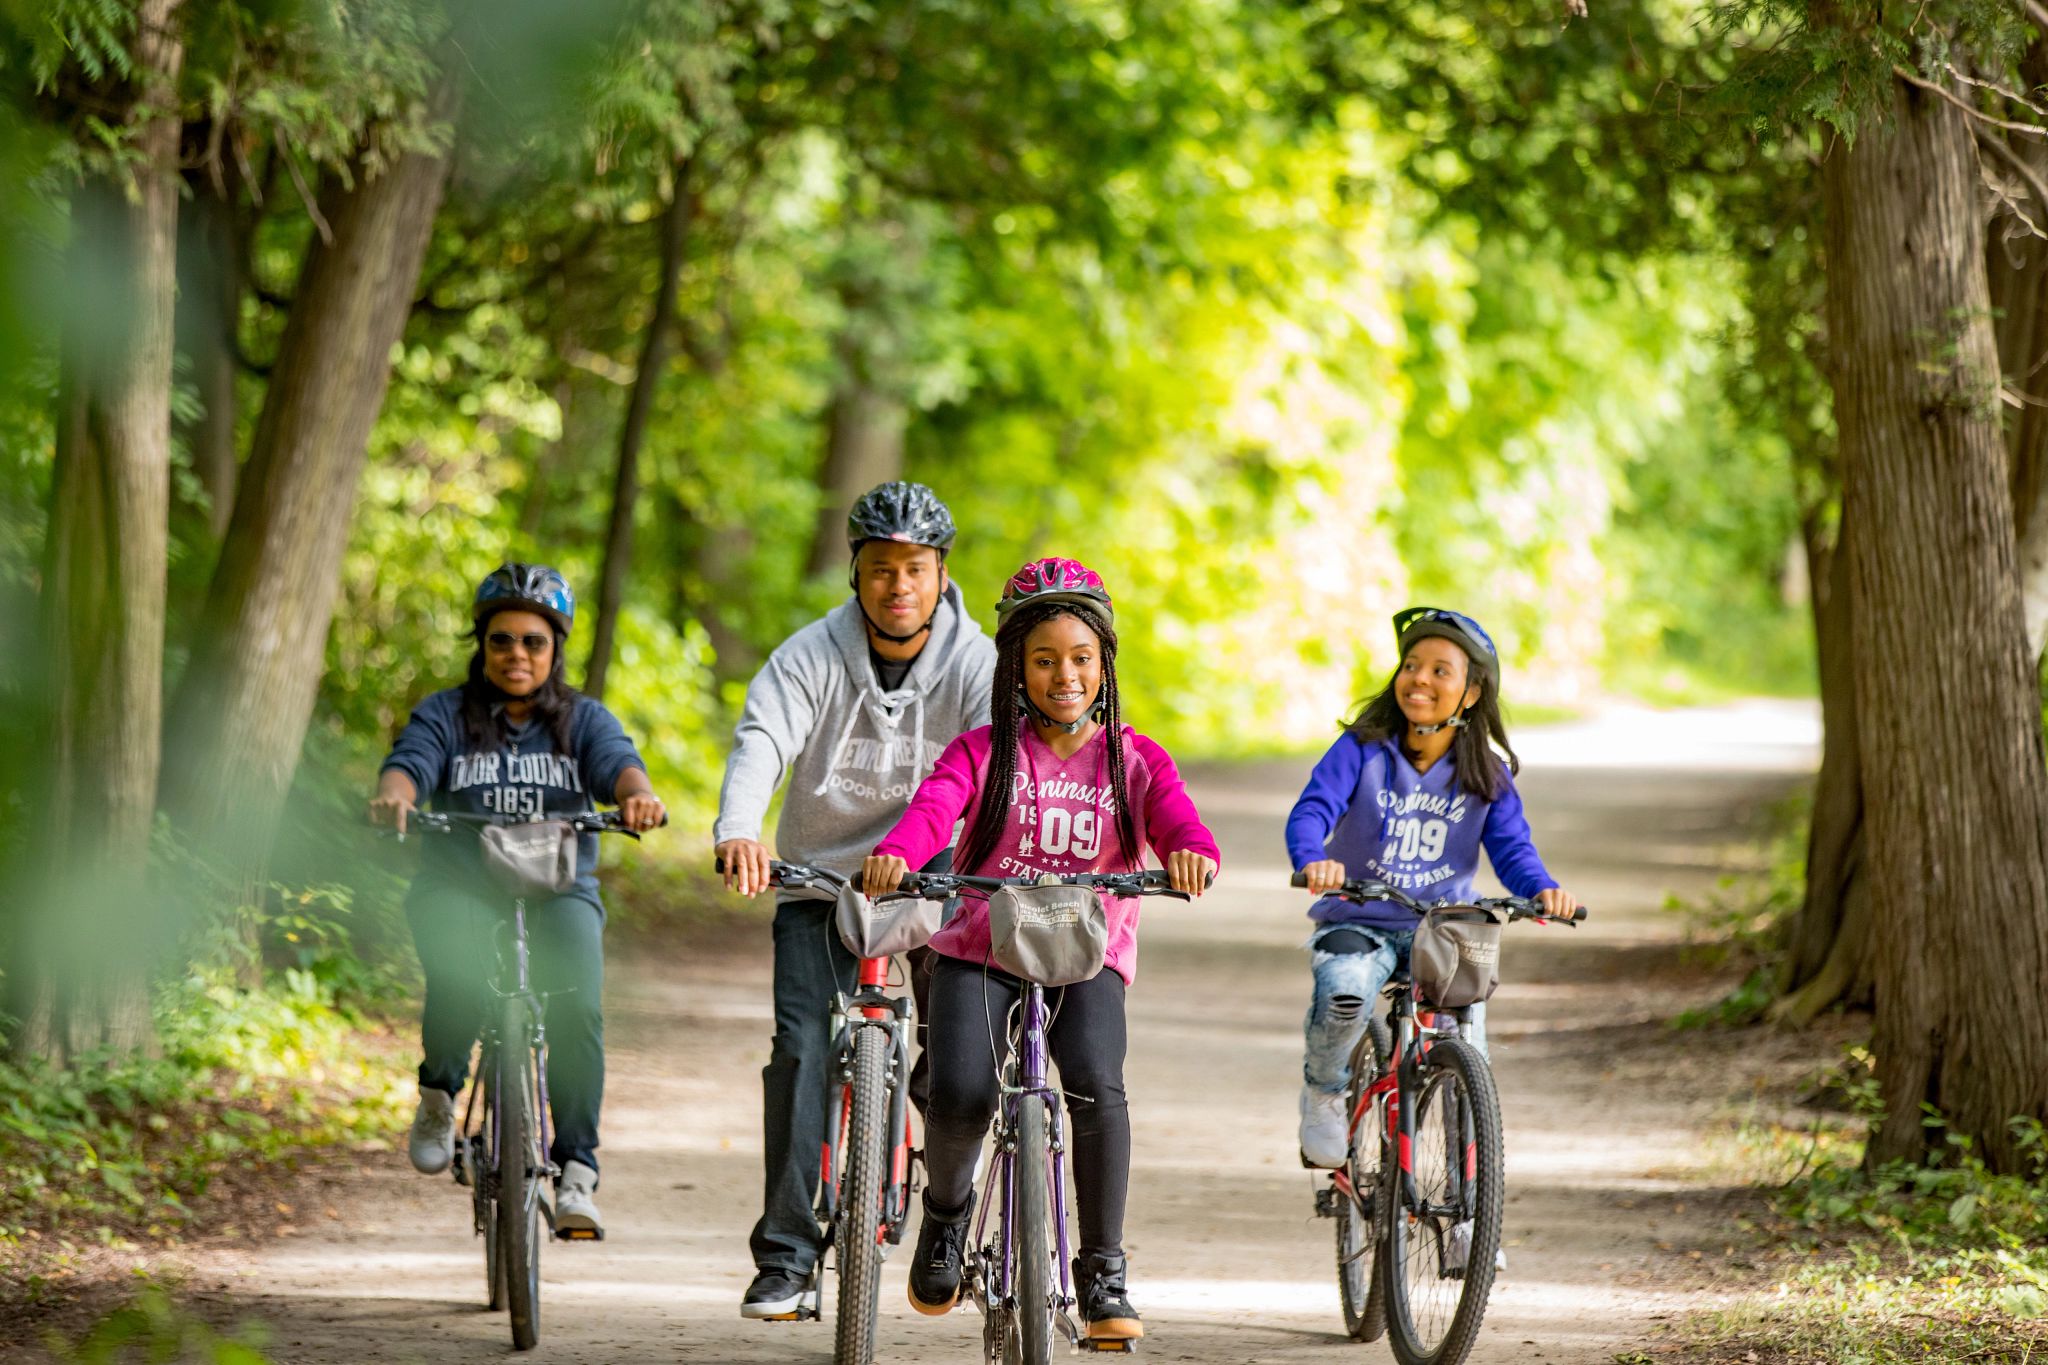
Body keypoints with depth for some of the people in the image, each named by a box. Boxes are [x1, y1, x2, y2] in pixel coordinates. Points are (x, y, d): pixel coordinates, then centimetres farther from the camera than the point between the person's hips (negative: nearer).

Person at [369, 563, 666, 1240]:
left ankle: (576, 1167, -17)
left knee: (579, 1007, -26)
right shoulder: (444, 716, 11)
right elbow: (410, 764, -8)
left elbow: (618, 762, -8)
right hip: (458, 887, -1)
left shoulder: (583, 720, 12)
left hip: (559, 889, 1)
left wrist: (639, 795, -32)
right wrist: (392, 796, -33)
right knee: (460, 978, -33)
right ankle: (439, 1093, -4)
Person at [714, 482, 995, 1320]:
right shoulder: (812, 656, -9)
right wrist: (738, 833, -44)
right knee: (803, 1049, -14)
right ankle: (785, 1257, -11)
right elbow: (761, 741, -24)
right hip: (821, 875, 0)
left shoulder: (975, 663, -9)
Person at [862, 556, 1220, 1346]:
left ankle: (1104, 1273, -14)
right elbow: (931, 808, -16)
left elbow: (1179, 821, -12)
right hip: (980, 949, 0)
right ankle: (946, 1206, 12)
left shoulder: (1134, 759, 6)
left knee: (1098, 1088, -29)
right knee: (959, 1097, -24)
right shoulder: (983, 752, 3)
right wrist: (893, 855, -40)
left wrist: (1192, 855, -38)